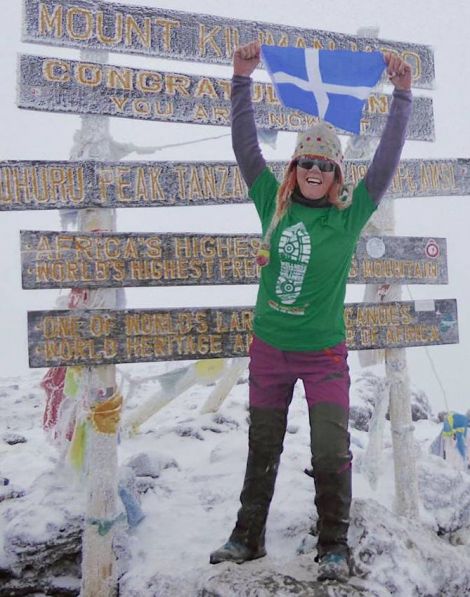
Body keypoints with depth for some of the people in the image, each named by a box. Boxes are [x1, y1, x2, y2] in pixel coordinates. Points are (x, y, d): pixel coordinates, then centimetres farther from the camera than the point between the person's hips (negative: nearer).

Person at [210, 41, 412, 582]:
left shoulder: (349, 214, -4)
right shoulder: (274, 204, 0)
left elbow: (387, 159, -10)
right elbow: (245, 146, -2)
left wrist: (401, 96, -15)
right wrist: (242, 80, -6)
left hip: (324, 353, -2)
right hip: (268, 348, 2)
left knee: (330, 455, -2)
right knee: (262, 450, 15)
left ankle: (334, 546, 20)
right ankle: (248, 537, 32)